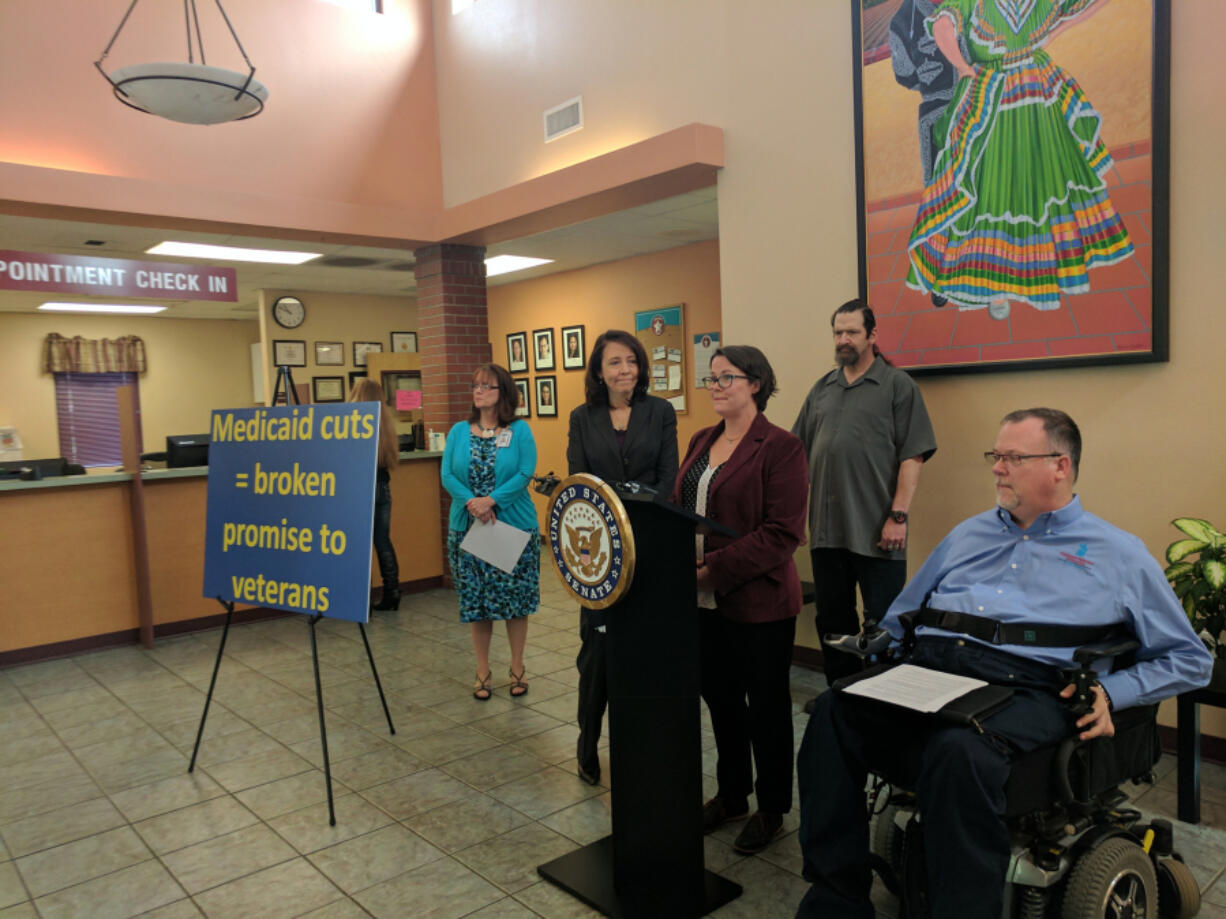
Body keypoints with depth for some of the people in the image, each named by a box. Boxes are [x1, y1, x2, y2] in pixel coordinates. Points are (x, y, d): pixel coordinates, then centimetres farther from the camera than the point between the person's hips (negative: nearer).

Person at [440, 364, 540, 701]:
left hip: (514, 526, -2)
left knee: (515, 598, 6)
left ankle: (517, 669, 21)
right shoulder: (459, 431, 6)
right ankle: (482, 670, 21)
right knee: (475, 600, 8)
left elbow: (526, 473, -11)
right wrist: (472, 502, -19)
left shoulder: (520, 430, -1)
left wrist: (491, 500, -22)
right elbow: (447, 475, -2)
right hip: (468, 527, 2)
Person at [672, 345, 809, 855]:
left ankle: (771, 808, 30)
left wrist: (714, 568, -21)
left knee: (765, 706, 10)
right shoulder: (701, 442, 11)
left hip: (757, 601, -7)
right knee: (719, 698, 18)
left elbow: (782, 533, -19)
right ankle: (731, 794, 38)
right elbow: (678, 508, 14)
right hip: (704, 601, 7)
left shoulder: (780, 447, -13)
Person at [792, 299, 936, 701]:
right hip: (825, 528, 6)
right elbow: (801, 455, 15)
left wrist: (898, 515, -14)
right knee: (832, 616, 15)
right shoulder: (822, 390, 14)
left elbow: (912, 456, -8)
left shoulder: (897, 385, -1)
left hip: (876, 532, -5)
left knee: (882, 621, 3)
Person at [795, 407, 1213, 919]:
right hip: (926, 668, 4)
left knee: (959, 750, -39)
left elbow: (1190, 659, 17)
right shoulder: (968, 535, 28)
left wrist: (1111, 692, 0)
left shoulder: (1120, 555, 17)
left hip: (1022, 688, -4)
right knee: (832, 711, -26)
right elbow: (898, 620, 31)